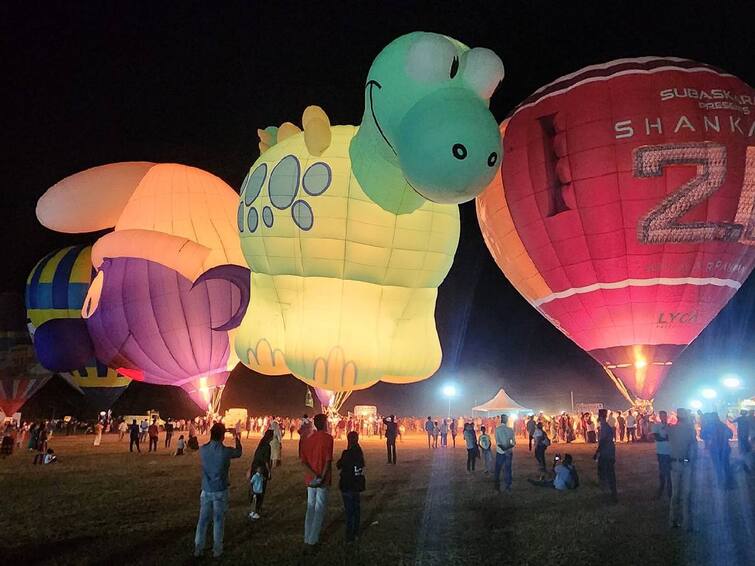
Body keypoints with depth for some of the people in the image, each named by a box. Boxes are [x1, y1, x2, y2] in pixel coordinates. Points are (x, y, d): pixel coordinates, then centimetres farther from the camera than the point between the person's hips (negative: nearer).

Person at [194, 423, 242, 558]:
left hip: (206, 491, 3)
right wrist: (237, 439, 23)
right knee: (218, 521, 10)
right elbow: (238, 453, 5)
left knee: (203, 520, 14)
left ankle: (198, 548, 22)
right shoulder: (226, 451, -17)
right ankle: (217, 550, 20)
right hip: (220, 491, -3)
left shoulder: (202, 449, -10)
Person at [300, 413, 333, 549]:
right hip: (323, 480, -5)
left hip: (310, 479, 5)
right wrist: (323, 476, -12)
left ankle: (307, 538, 22)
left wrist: (313, 475, -12)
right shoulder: (328, 438, -11)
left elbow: (303, 461, -3)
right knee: (319, 509, 4)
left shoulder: (307, 439, 5)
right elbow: (328, 460, -17)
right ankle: (312, 540, 5)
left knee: (310, 508, 16)